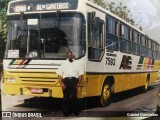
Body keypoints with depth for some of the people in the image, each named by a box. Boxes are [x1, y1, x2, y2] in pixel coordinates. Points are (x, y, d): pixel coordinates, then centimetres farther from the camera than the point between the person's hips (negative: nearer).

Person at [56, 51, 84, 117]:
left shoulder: (76, 64, 17)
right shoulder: (64, 64, 15)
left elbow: (80, 74, 11)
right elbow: (59, 74, 8)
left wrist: (78, 83, -1)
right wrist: (61, 83, -4)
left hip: (74, 80, 0)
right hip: (66, 80, 1)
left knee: (74, 97, -5)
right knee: (66, 97, 0)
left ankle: (76, 111, 3)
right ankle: (66, 112, 7)